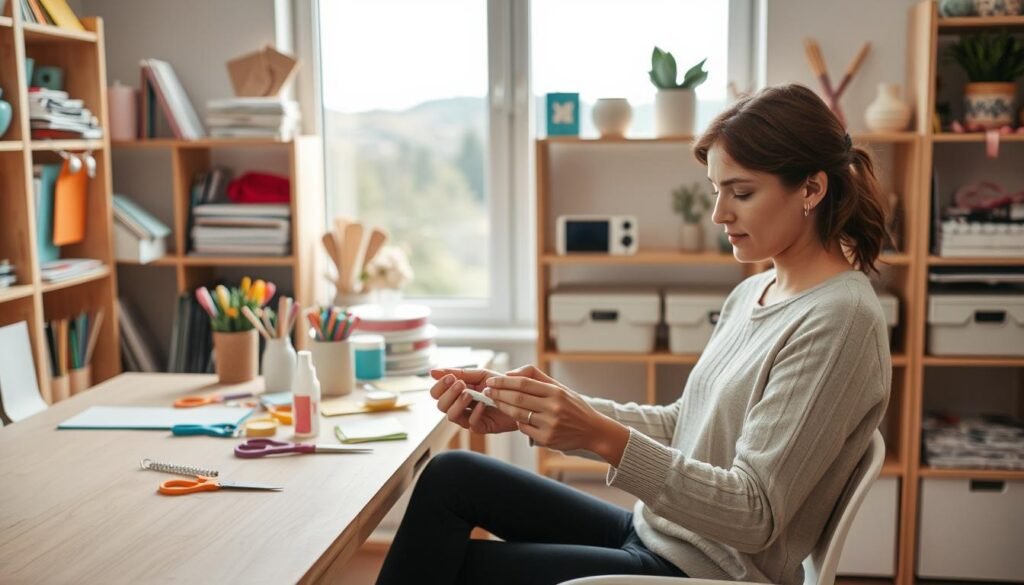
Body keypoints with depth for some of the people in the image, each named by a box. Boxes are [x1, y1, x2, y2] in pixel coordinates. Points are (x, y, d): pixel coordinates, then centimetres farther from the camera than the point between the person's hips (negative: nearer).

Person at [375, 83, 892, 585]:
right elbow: (680, 427, 7)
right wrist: (528, 409, -6)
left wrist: (603, 438, -33)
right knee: (452, 477, 0)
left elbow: (756, 515, -23)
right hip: (655, 532, 8)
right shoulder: (753, 293, 8)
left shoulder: (840, 320, -19)